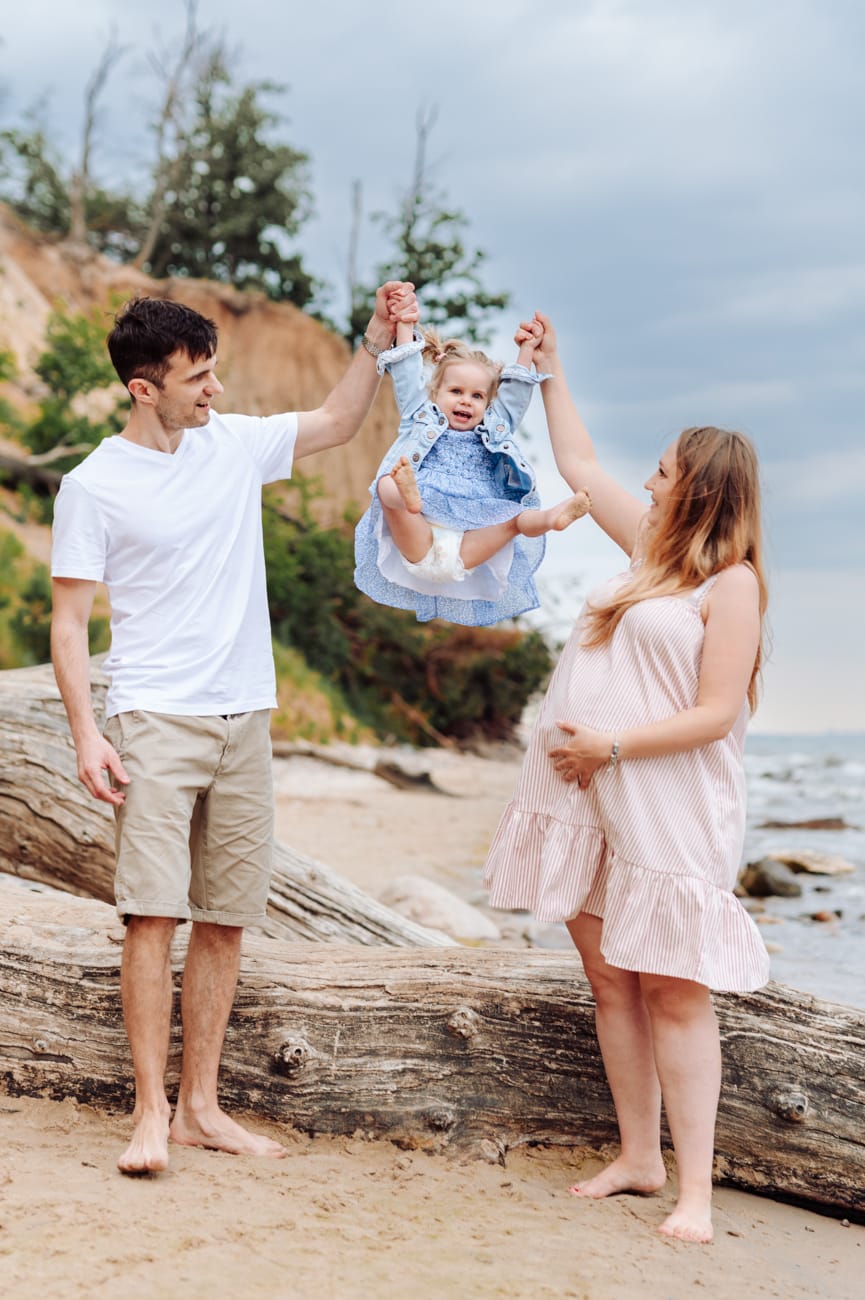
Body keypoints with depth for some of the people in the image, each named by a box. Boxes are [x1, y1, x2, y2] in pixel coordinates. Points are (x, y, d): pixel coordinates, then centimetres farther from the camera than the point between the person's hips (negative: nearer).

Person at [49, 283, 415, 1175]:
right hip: (155, 724, -5)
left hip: (244, 724, 5)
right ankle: (151, 1113, -4)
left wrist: (377, 339, 10)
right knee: (153, 914, -11)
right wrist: (86, 733, -14)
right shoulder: (94, 487, -5)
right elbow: (68, 622, -4)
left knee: (225, 922, 7)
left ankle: (200, 1108, 15)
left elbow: (338, 423, 23)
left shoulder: (235, 444, 9)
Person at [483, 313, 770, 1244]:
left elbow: (714, 715, -15)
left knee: (673, 993, -6)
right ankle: (638, 1158, 19)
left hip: (667, 811, -8)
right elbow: (577, 463, 26)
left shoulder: (732, 582, -8)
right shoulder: (653, 547, 14)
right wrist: (551, 368, 30)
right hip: (588, 801, 8)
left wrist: (612, 744, -18)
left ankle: (694, 1190, -1)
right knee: (609, 983, 9)